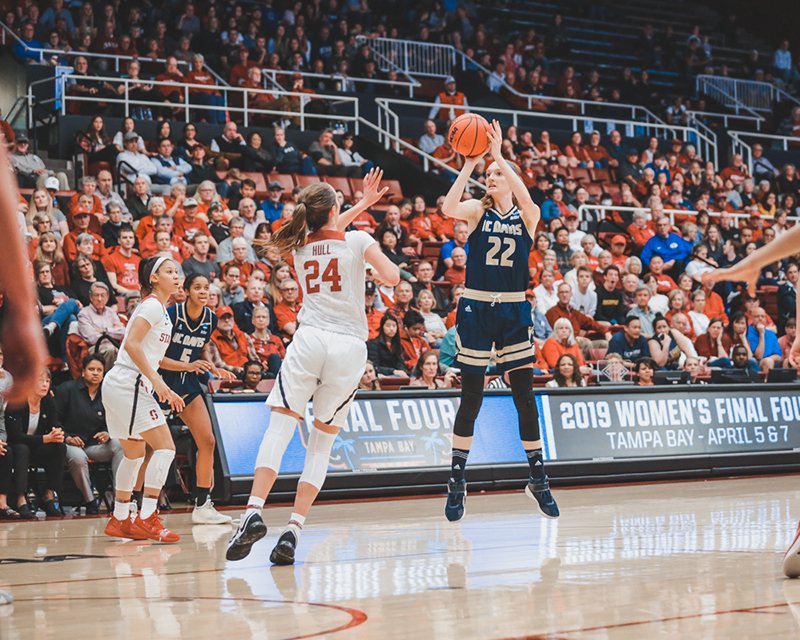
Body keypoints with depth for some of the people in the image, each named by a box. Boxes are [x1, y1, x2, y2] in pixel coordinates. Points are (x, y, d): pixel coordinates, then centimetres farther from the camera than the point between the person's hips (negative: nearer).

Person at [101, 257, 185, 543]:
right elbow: (132, 344, -21)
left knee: (134, 454, 18)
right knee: (165, 447, -14)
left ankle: (120, 519, 26)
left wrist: (164, 391, 20)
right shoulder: (153, 305, -9)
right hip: (129, 385, -11)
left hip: (120, 387, 11)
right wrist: (156, 380, -24)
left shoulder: (159, 309, 20)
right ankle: (146, 518, -18)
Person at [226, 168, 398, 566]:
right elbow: (392, 278, 1)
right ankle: (293, 530, -4)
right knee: (322, 441, 5)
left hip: (310, 340, 1)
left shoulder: (300, 245, 16)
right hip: (350, 347, -1)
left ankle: (254, 512, -25)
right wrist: (371, 266, 22)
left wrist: (363, 203, 45)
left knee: (279, 428, -4)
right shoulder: (358, 241, 4)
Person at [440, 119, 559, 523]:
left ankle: (538, 480, 11)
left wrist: (498, 155, -25)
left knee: (524, 393, 0)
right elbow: (449, 208, -19)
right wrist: (469, 165, -20)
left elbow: (526, 199, -21)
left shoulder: (527, 216, 4)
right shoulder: (478, 212, 3)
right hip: (476, 308, -1)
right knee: (471, 395, 1)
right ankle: (456, 482, 10)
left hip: (514, 311, 1)